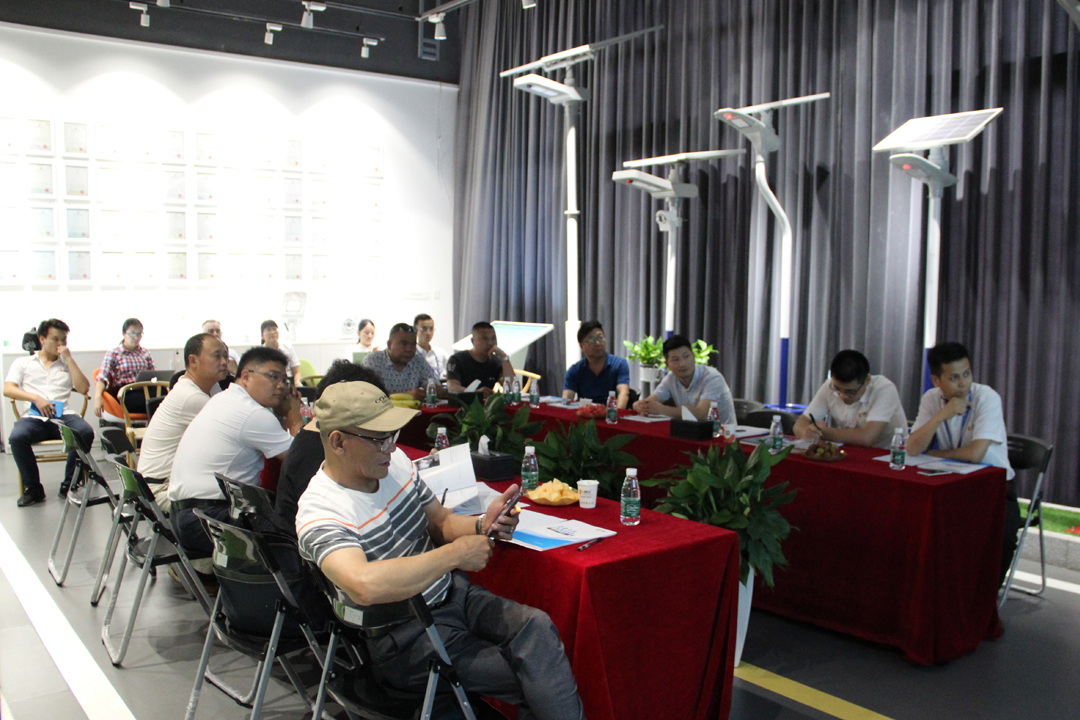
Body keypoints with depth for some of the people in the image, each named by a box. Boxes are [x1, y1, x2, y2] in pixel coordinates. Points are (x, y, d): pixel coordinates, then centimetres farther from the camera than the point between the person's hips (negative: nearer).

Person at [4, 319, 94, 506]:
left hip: (63, 416, 1)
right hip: (33, 417, -1)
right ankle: (33, 488, -13)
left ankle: (69, 485, -15)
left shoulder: (67, 364, 25)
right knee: (17, 437, -34)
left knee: (86, 432, -31)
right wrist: (36, 398, -13)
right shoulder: (23, 363, 20)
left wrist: (69, 359, 6)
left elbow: (83, 389, 8)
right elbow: (8, 390, 4)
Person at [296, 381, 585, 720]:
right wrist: (456, 553, -31)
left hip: (451, 591, 7)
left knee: (538, 626, -21)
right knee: (537, 680, -19)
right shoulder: (319, 515, -21)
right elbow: (366, 586, -40)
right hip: (407, 637, -6)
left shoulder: (396, 462, 2)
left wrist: (482, 525, -10)